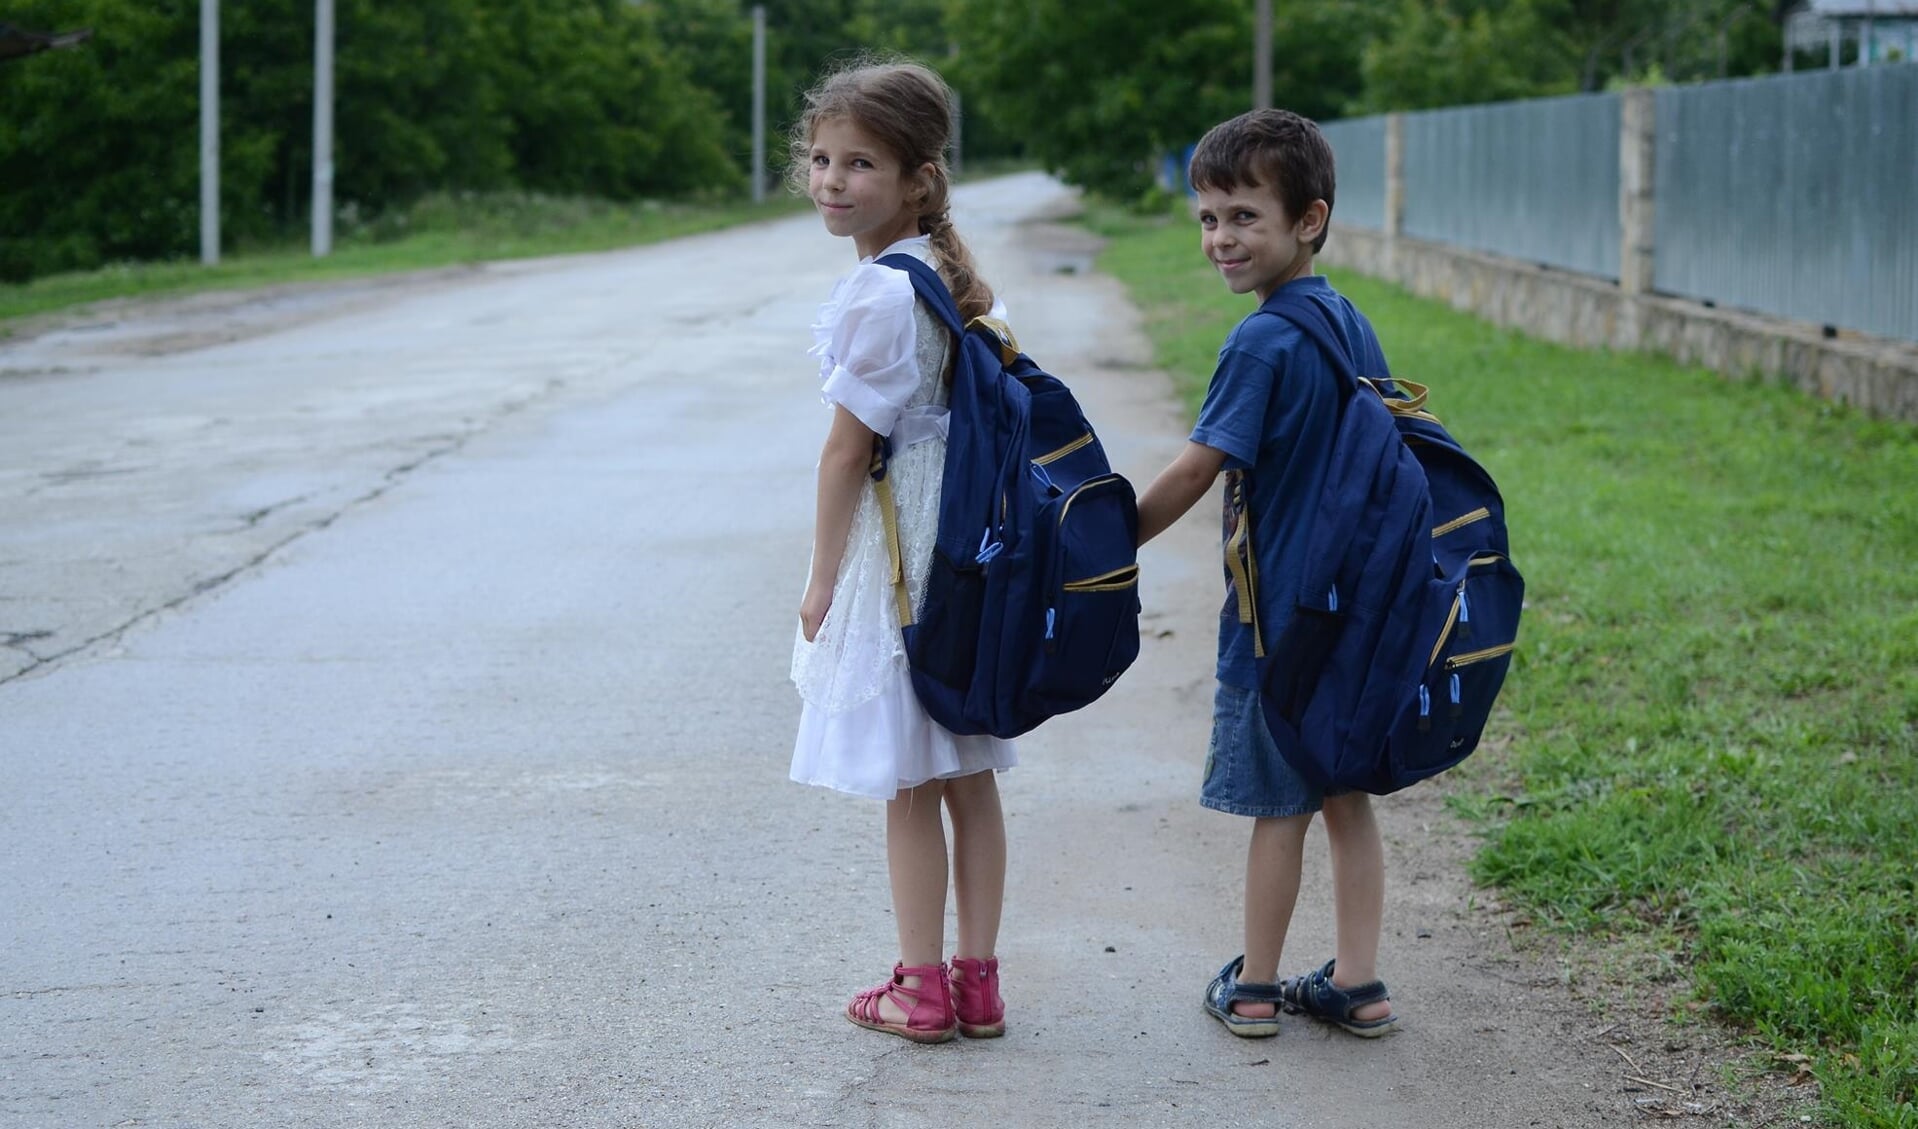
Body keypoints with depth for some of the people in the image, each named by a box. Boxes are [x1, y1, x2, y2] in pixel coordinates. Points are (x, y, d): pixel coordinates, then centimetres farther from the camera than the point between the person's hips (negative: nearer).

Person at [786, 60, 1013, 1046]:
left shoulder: (876, 297, -19)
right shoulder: (950, 280, 7)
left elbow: (847, 452, -16)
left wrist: (823, 580, -8)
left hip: (894, 553, -9)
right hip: (965, 544, 9)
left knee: (908, 783, 1)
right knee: (967, 773, 11)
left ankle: (922, 990, 7)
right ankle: (976, 980, 17)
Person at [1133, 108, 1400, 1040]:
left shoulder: (1262, 344, -18)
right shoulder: (1350, 321, 7)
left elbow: (1195, 471, -18)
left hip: (1278, 609, -7)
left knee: (1278, 804, 3)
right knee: (1345, 796, 12)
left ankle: (1254, 987, 15)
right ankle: (1356, 983, 16)